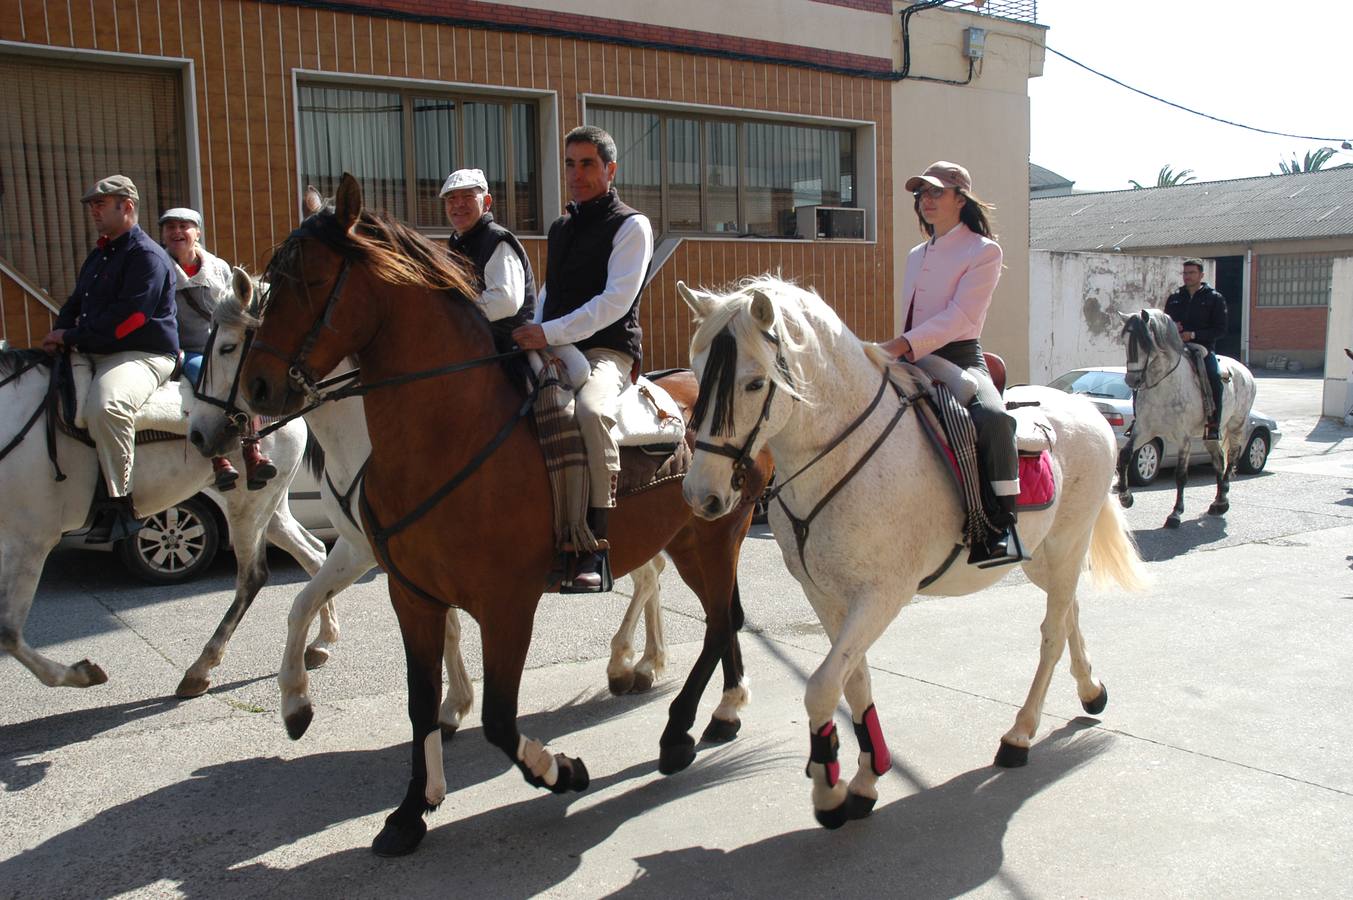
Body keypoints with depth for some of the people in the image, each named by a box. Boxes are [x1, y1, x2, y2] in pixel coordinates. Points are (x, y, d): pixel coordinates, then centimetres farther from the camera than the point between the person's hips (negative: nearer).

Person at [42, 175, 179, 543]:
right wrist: (58, 333, 3)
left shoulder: (147, 256, -10)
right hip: (95, 356, 11)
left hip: (143, 356, -11)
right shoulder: (97, 257, 22)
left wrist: (73, 337, -15)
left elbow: (127, 317, -20)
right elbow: (75, 303, 26)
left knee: (105, 406, -39)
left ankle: (120, 503, -33)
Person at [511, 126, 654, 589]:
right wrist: (532, 335, 8)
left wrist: (551, 333, -23)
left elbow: (616, 299, -14)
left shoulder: (631, 225, -2)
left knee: (591, 410, -38)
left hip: (606, 350, -8)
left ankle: (593, 544, -33)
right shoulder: (560, 227, 21)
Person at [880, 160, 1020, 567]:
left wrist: (905, 344, -26)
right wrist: (896, 350, 4)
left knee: (993, 417, -36)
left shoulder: (984, 251, -1)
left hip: (960, 359, -7)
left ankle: (1002, 523, -27)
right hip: (913, 362, 7)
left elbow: (960, 316, -15)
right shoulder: (916, 255, 20)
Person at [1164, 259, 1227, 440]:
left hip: (1203, 348, -4)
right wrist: (1171, 328, -3)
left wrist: (1194, 334, -16)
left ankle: (1214, 424, -26)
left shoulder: (1214, 298, 5)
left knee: (1214, 376, -31)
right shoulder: (1174, 298, 17)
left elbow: (1220, 329, -2)